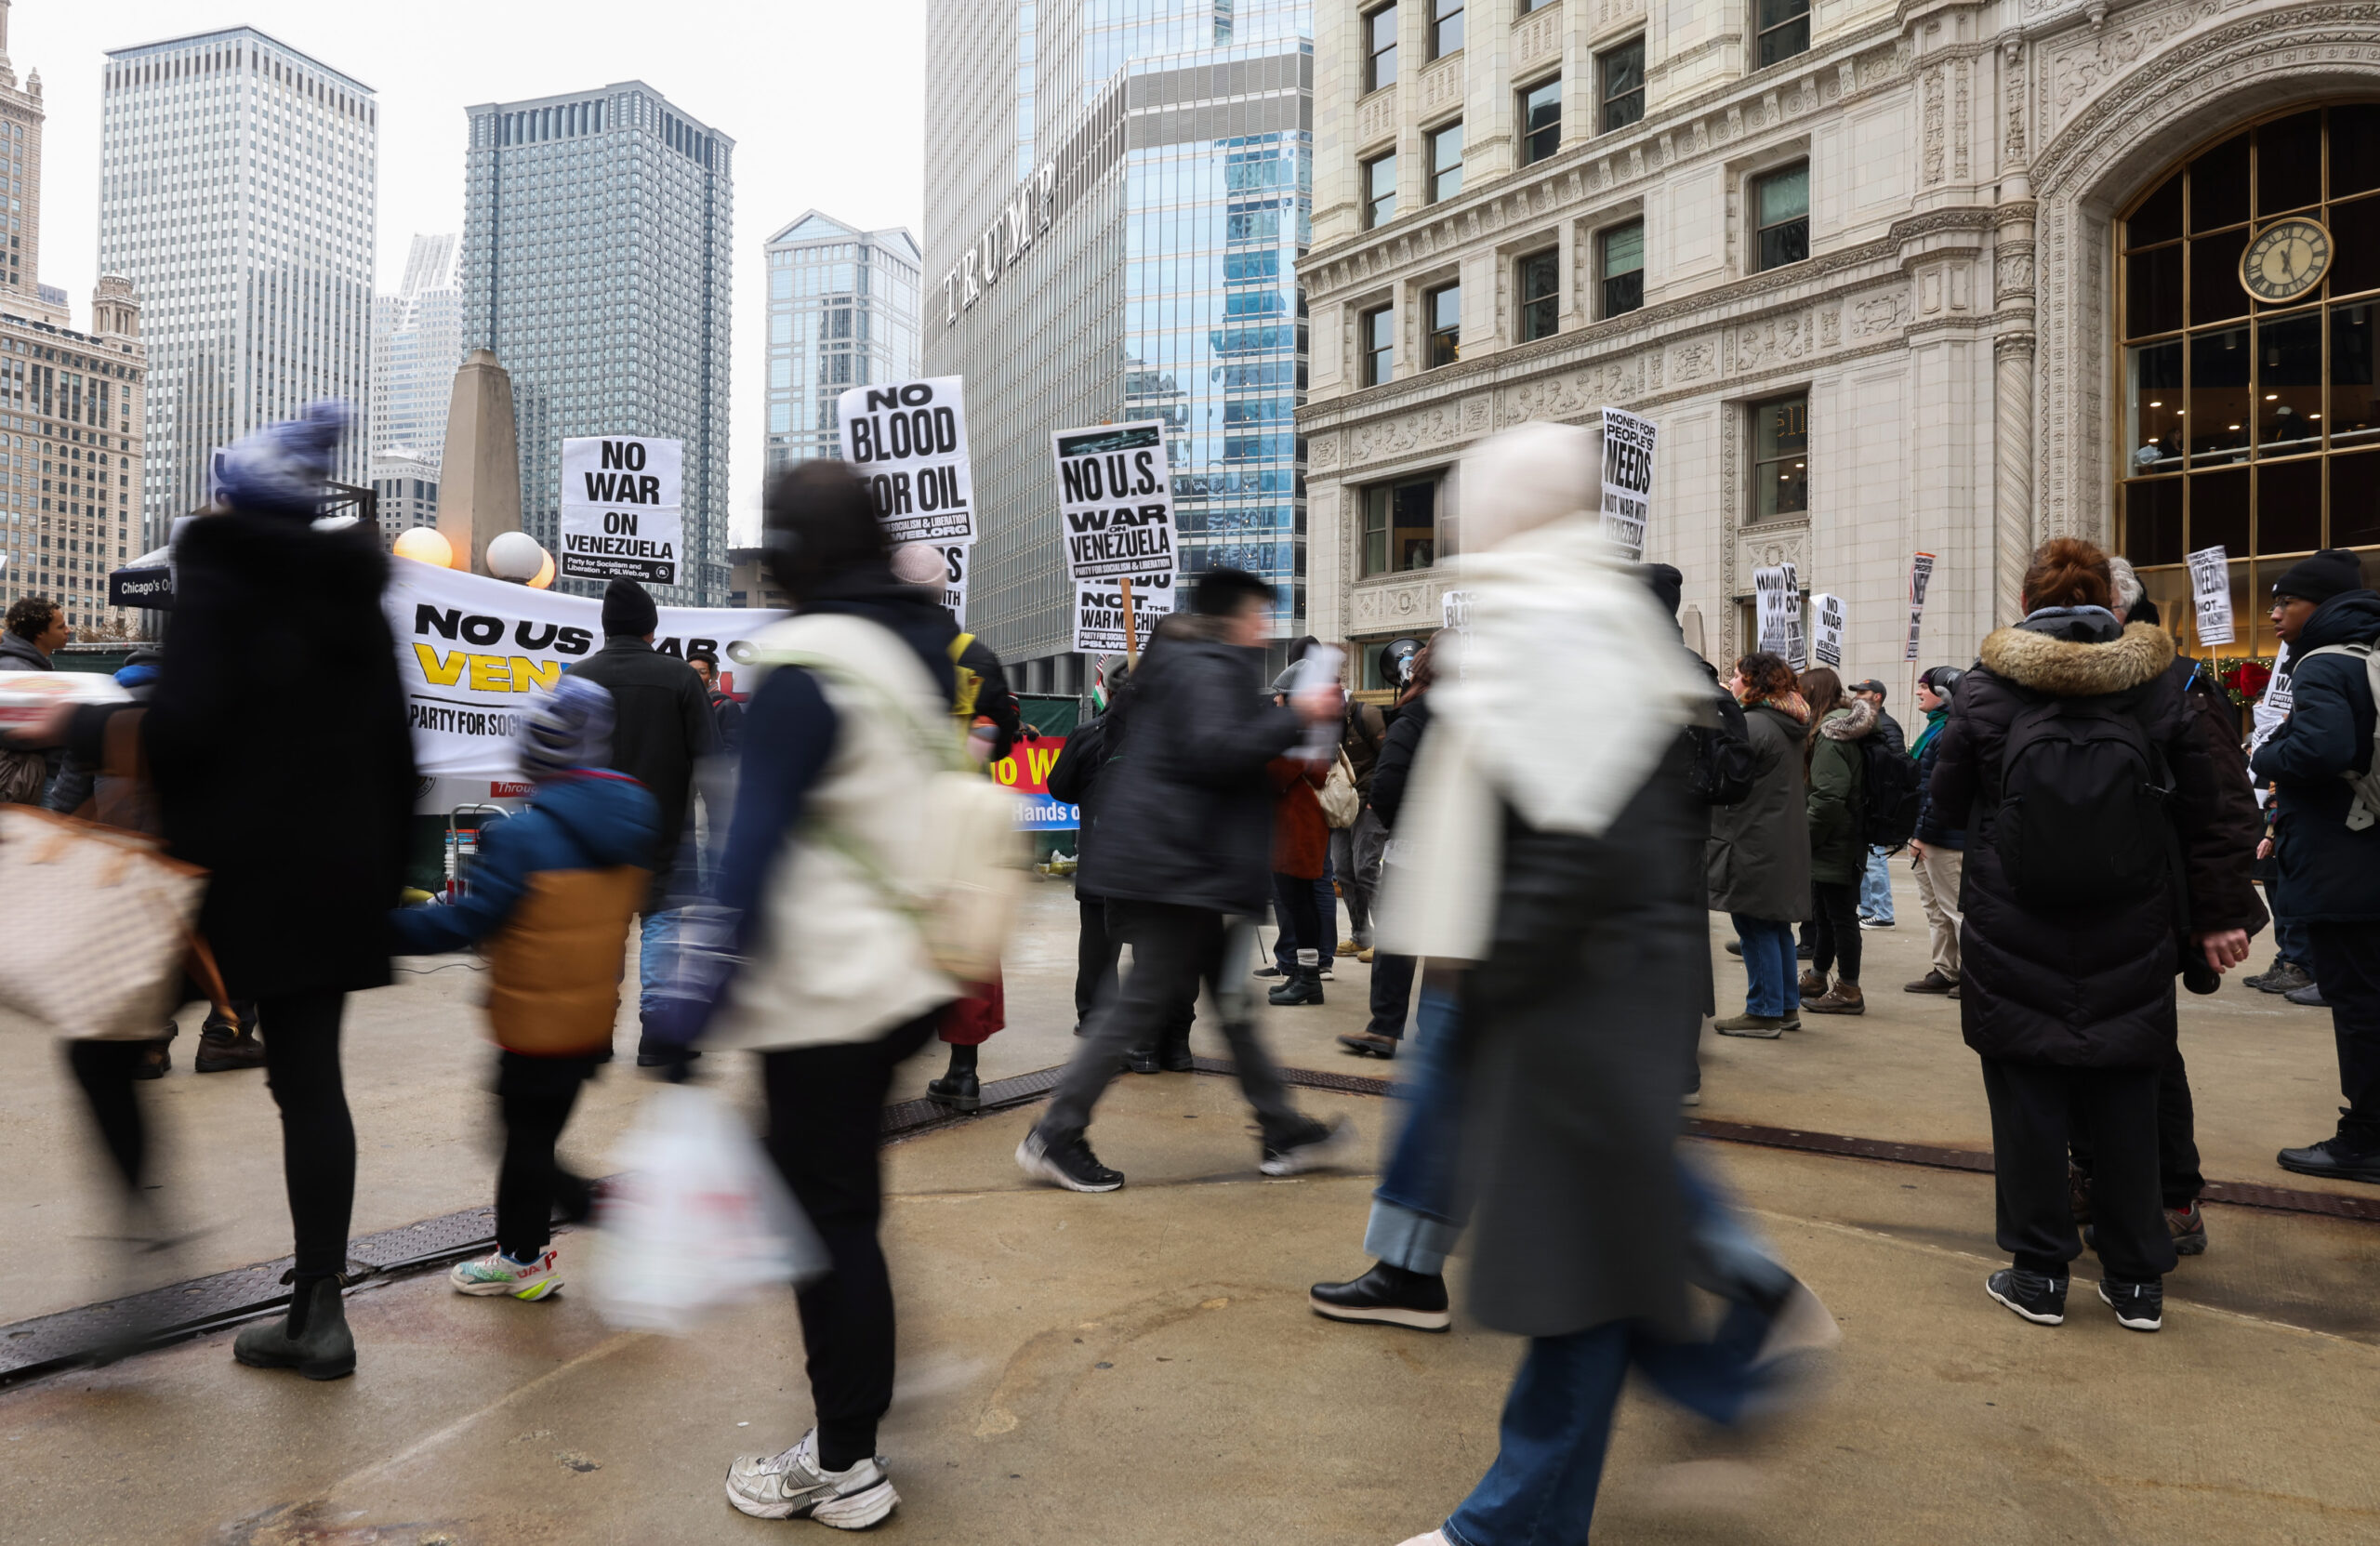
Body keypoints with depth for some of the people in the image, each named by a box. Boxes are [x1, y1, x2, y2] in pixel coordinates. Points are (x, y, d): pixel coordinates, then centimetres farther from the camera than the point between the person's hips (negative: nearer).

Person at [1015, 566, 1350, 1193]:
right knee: (1144, 1002, -5)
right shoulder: (1210, 670, -12)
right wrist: (1295, 718, -21)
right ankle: (1055, 1137, 3)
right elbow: (1214, 751, -27)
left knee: (1230, 996, 13)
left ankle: (1284, 1133, 20)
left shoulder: (1181, 664, 21)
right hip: (1178, 866, -11)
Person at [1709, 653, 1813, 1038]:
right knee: (1776, 924, 15)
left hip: (1754, 844, -9)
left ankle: (1763, 1012, 1)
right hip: (1785, 843, 9)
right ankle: (1787, 1006, 22)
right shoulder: (1788, 726, 15)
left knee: (1755, 926, -4)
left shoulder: (1750, 724, -16)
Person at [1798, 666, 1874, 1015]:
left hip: (1834, 846, -10)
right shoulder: (1845, 729, 12)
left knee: (1840, 915, -2)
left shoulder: (1830, 735, -18)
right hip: (1849, 841, 10)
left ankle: (1848, 991, 5)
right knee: (1826, 914, 19)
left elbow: (1828, 797, -24)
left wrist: (1803, 838, -15)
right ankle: (1816, 981, 31)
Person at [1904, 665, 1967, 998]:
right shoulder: (1936, 728, 16)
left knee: (1953, 907, -3)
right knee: (1934, 907, 15)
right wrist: (1916, 834, 16)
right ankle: (1944, 971, 23)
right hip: (1925, 835, 11)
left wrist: (1922, 834, -19)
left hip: (1943, 838, -11)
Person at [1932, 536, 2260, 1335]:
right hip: (2132, 938, 2)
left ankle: (2039, 1274, 14)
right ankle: (2136, 1280, 21)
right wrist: (2220, 913, 4)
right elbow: (2219, 804, 0)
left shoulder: (1985, 686, -5)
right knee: (2126, 1099, 12)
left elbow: (1948, 799, 4)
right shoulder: (2164, 680, 0)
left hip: (2015, 937, -2)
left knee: (2028, 1097, 7)